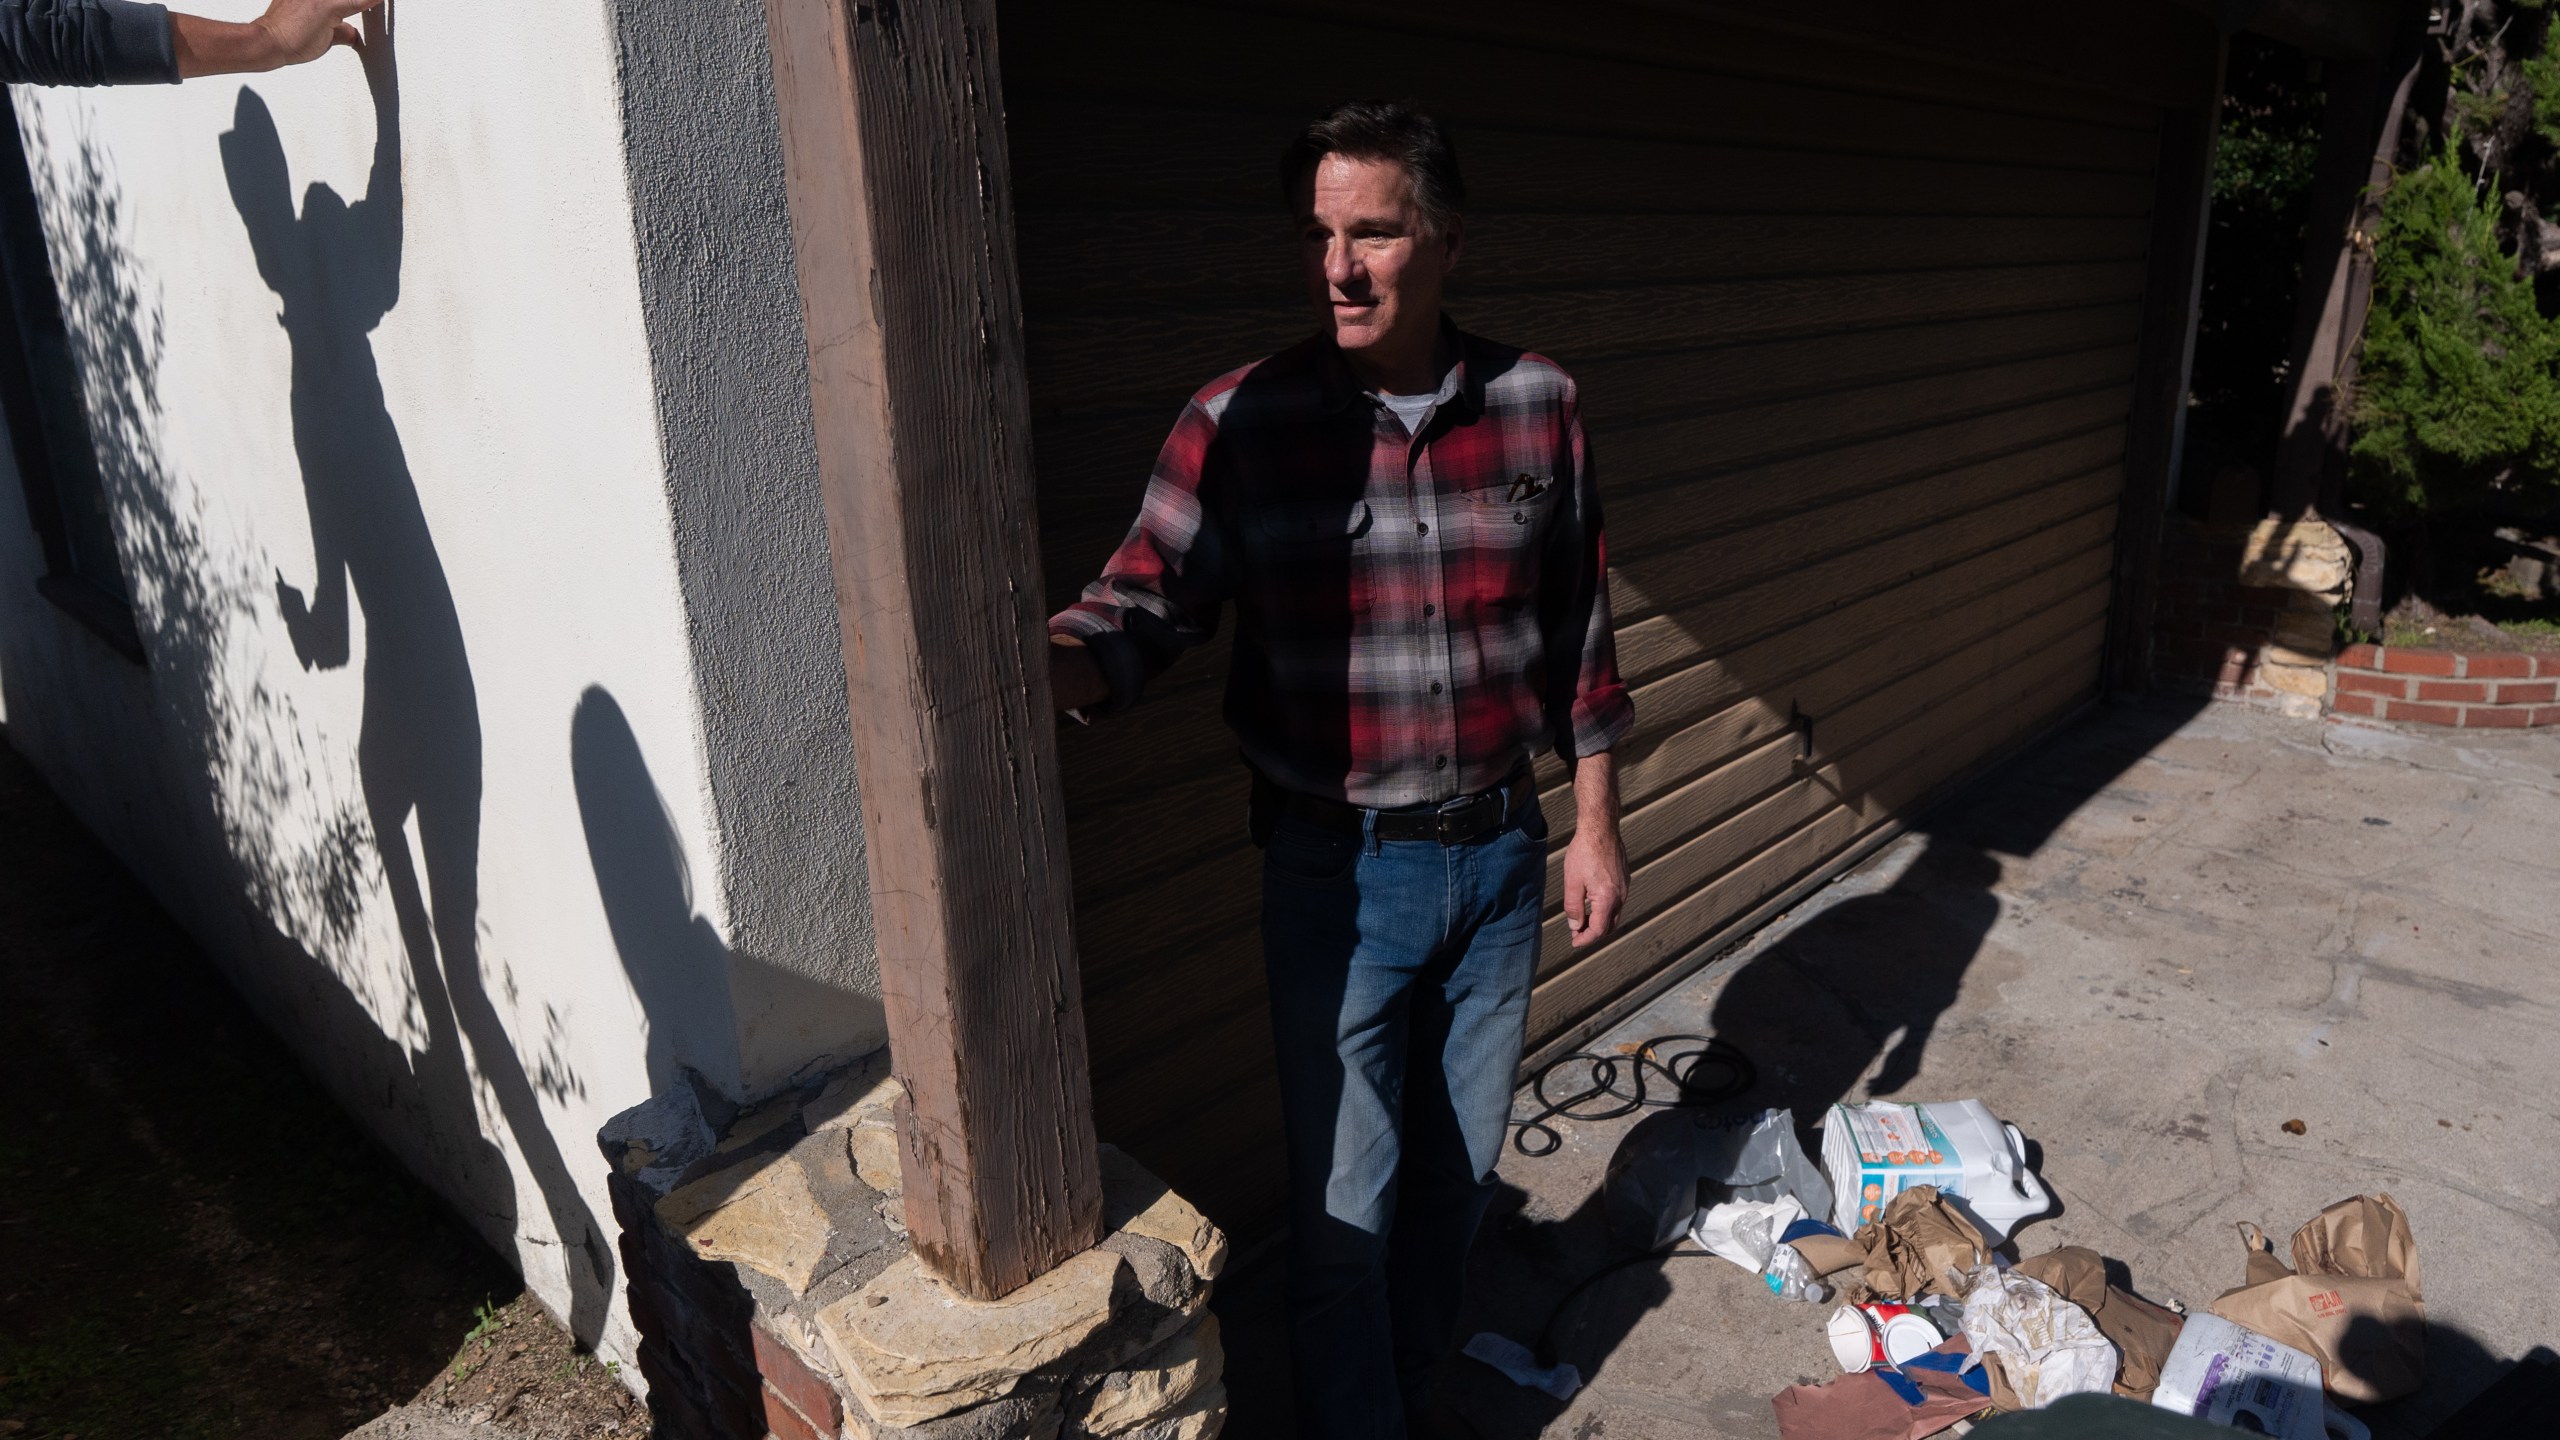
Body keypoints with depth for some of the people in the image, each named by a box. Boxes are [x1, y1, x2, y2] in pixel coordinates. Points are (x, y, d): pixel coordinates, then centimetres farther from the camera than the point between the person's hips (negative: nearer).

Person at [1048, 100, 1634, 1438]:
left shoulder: (1537, 404, -2)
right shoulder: (1239, 421, -11)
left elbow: (1578, 633, 5)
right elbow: (1142, 605, -13)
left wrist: (1595, 823, 6)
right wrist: (1052, 660, -35)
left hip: (1501, 851, 4)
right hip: (1339, 873, -3)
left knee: (1458, 1164, 21)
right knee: (1344, 1201, 7)